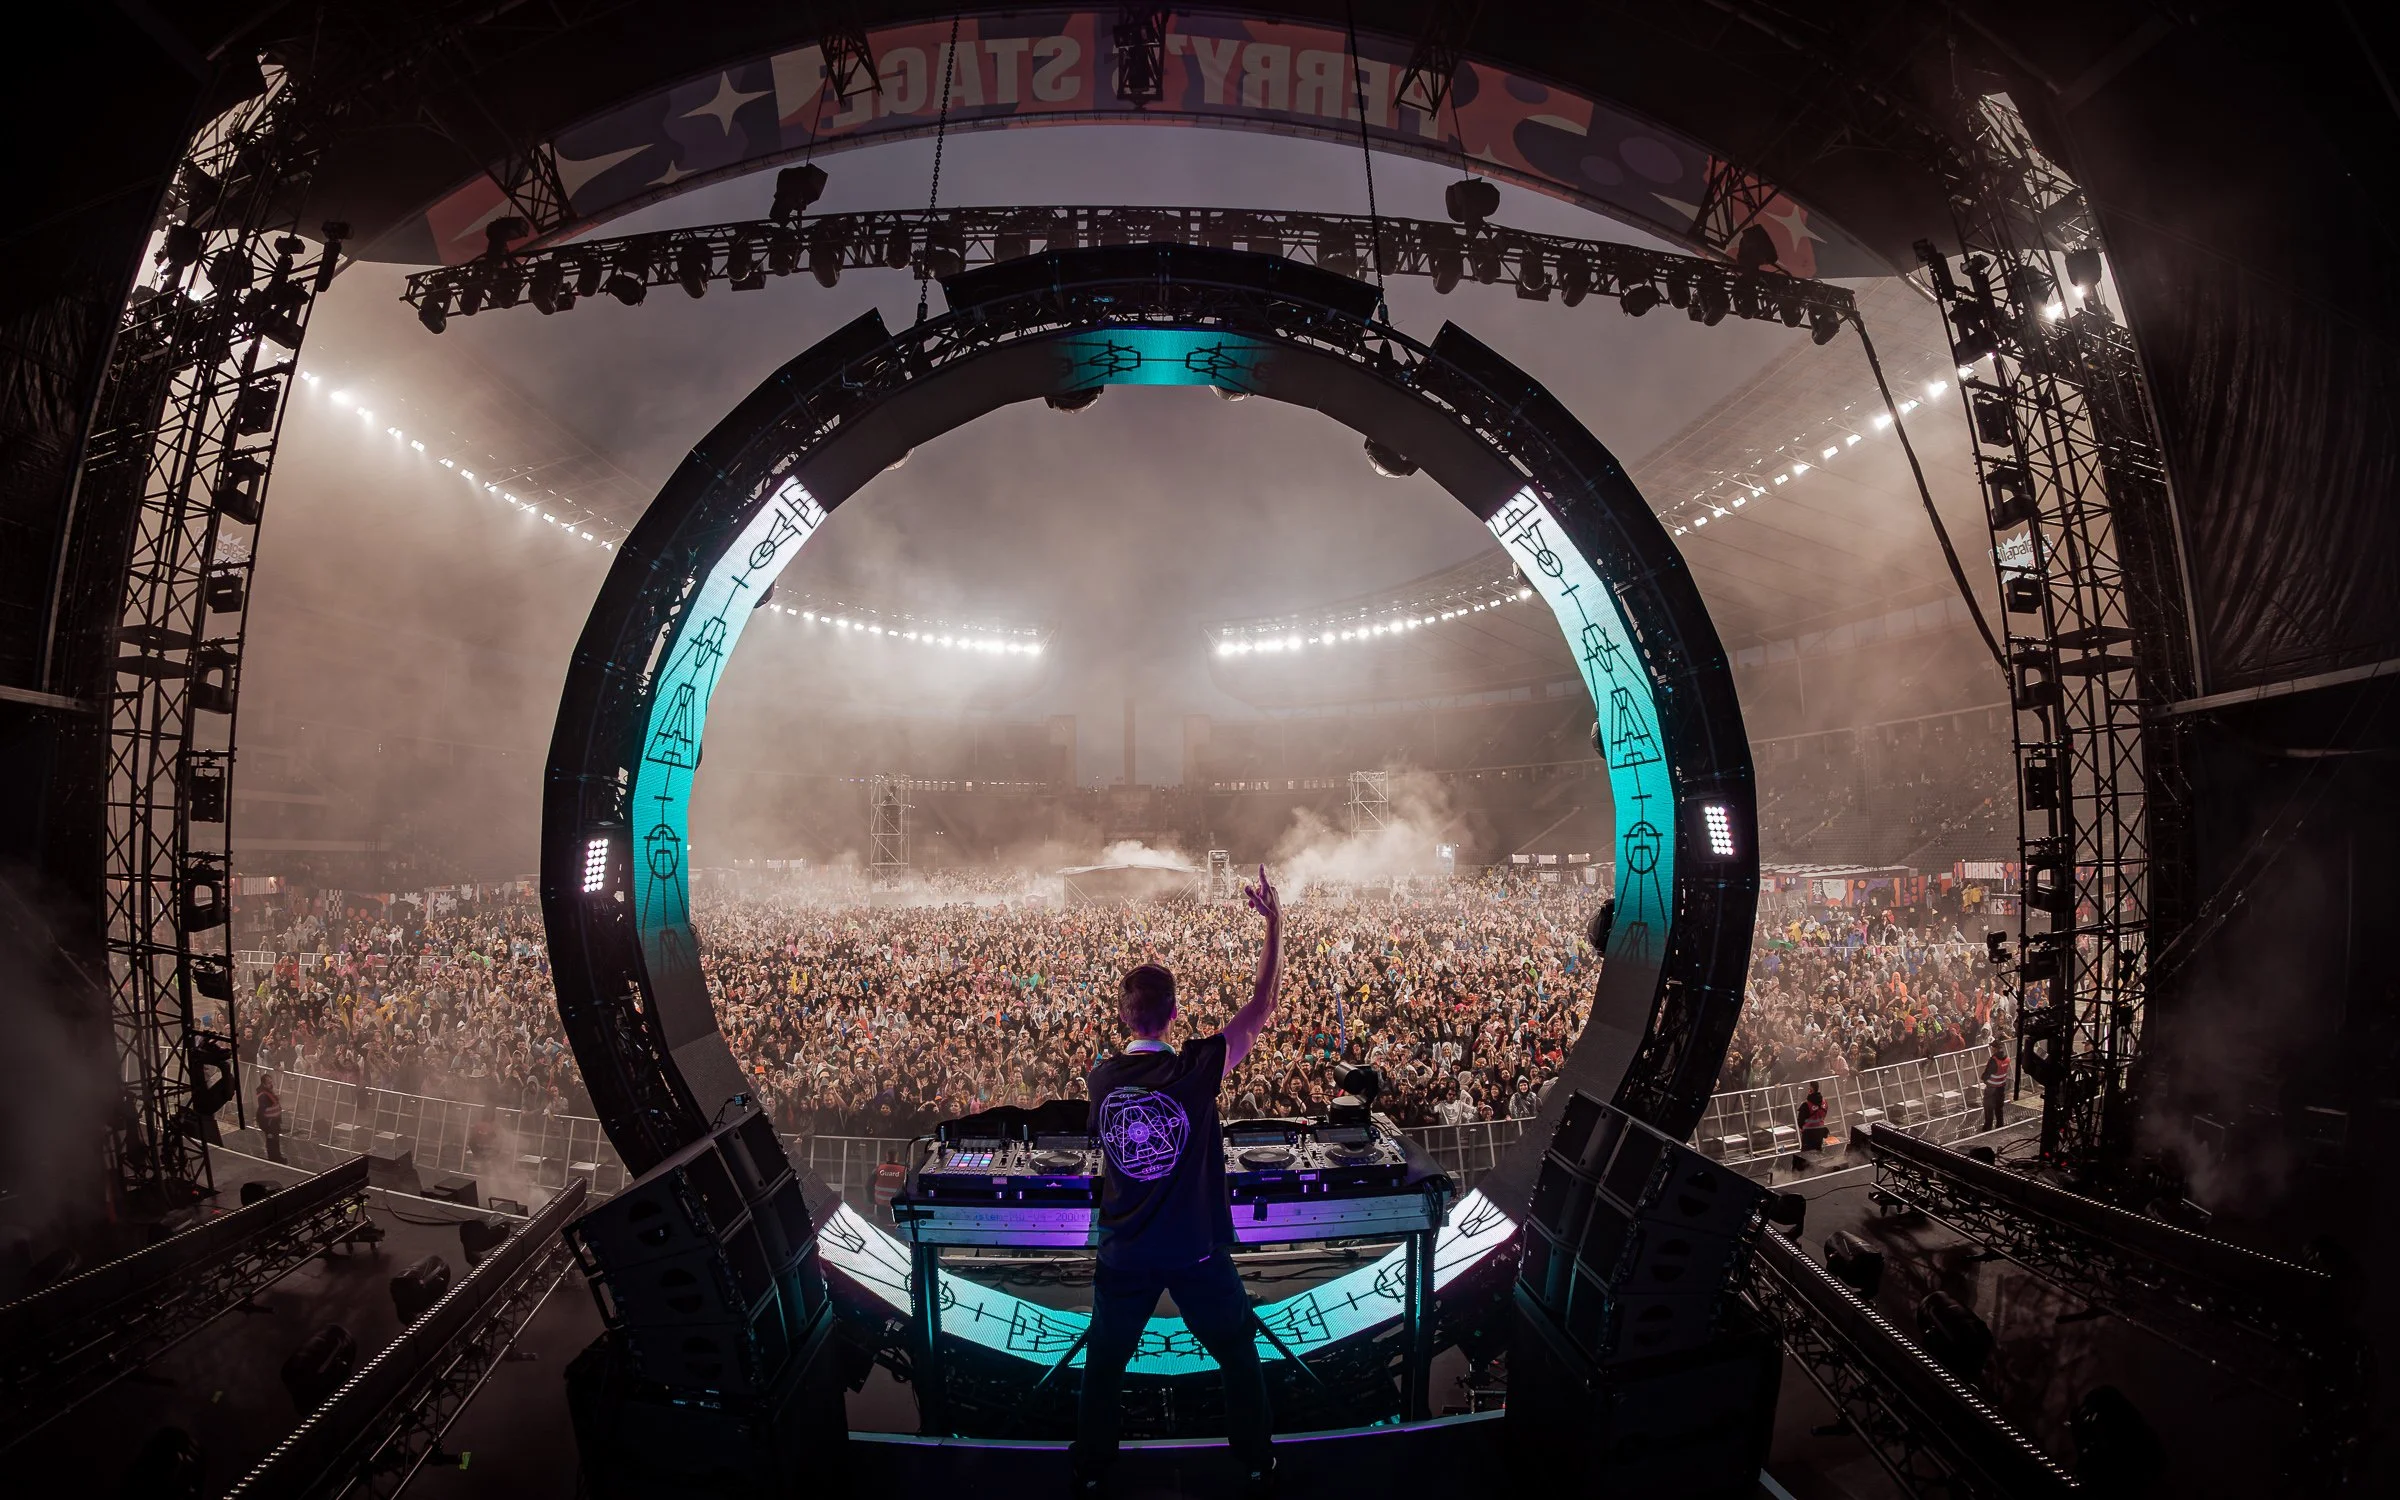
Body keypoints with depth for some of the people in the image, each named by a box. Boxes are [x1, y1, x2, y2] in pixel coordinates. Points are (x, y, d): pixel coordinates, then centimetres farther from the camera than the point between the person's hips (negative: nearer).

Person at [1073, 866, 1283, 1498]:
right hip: (1197, 1253, -2)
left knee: (1104, 1364, 22)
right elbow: (1261, 1008, -15)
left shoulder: (1101, 1078, -10)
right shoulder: (1196, 1070, -21)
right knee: (1239, 1356, 21)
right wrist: (1275, 924, -10)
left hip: (1124, 1255, 3)